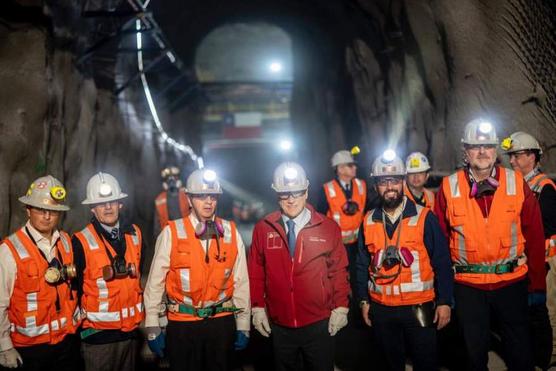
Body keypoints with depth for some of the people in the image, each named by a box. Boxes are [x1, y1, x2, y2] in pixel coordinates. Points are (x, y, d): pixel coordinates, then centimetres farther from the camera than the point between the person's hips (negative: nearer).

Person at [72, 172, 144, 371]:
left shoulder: (134, 234, 3)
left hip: (131, 329, 5)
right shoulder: (81, 242, -11)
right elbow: (76, 286, -6)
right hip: (98, 332, -4)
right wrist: (82, 326, -2)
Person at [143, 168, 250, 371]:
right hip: (182, 324, -2)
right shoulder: (172, 232, -7)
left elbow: (241, 282, 2)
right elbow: (155, 281, -4)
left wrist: (243, 326, 2)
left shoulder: (231, 232, 0)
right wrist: (153, 327, -4)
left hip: (222, 322, 2)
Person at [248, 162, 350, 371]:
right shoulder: (263, 229, -1)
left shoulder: (328, 227, -3)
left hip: (319, 324, -1)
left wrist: (341, 307, -3)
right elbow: (256, 272, 4)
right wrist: (258, 307, 0)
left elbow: (339, 271, 0)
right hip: (279, 326, 1)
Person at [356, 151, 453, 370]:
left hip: (419, 308, -3)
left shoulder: (424, 218, -7)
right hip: (381, 309, 3)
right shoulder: (369, 221, 2)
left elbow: (442, 263, -6)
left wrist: (445, 301, -9)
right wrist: (363, 300, 7)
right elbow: (363, 265, 9)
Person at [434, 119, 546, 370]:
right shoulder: (449, 187, -6)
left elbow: (535, 236, -2)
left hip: (512, 283, 0)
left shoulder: (517, 183, -4)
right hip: (467, 286, 0)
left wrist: (538, 284, -1)